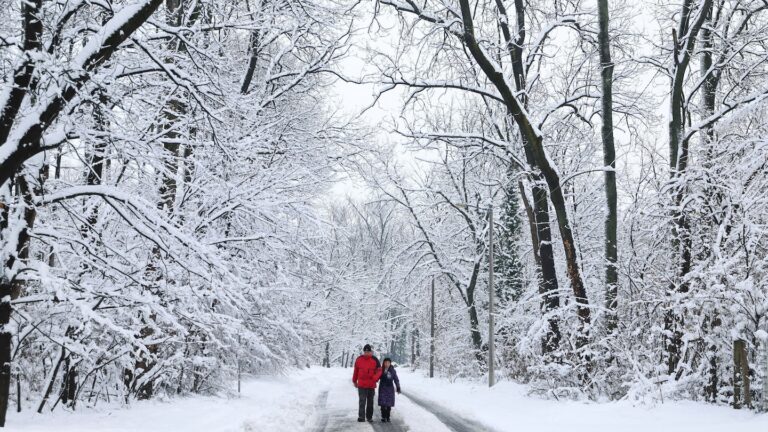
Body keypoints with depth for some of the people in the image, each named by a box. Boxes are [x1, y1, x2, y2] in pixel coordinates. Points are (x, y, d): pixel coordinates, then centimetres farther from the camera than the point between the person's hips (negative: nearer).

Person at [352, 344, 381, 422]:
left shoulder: (375, 360, -3)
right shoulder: (359, 359, 0)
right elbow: (355, 371, 11)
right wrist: (354, 381, 16)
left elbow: (379, 370, -5)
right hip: (361, 384, -1)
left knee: (370, 401, 11)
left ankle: (369, 417, 21)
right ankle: (361, 417, -12)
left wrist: (375, 378, -23)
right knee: (362, 401, -10)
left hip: (371, 385, 1)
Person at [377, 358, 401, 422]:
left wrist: (398, 388, 3)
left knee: (389, 405, 3)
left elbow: (396, 379, 5)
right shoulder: (381, 370, -1)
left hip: (390, 389, 0)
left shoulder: (392, 371, 0)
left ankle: (388, 417, 12)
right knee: (383, 404, -4)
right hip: (382, 388, 0)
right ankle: (383, 417, 4)